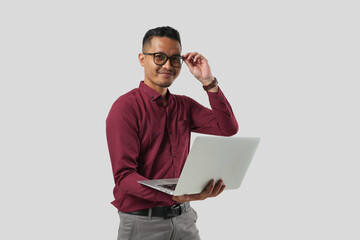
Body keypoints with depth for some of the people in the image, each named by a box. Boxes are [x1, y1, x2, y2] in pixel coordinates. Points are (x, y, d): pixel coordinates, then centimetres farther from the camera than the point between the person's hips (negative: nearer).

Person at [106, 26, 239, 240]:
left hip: (184, 218, 6)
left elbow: (228, 128, 0)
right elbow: (124, 177, -18)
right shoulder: (125, 107, -11)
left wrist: (208, 81, -7)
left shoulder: (185, 106, 10)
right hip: (142, 222, -5)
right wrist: (174, 195, -32)